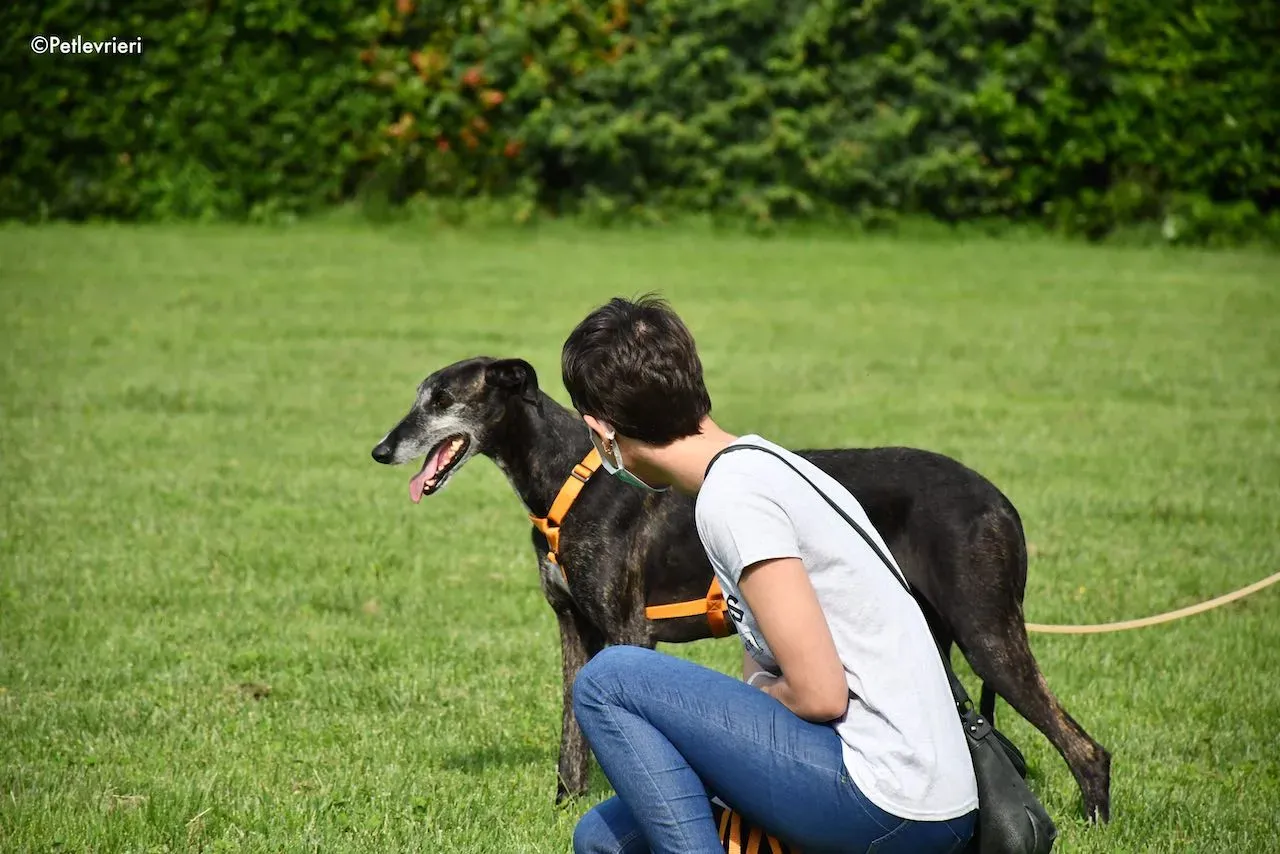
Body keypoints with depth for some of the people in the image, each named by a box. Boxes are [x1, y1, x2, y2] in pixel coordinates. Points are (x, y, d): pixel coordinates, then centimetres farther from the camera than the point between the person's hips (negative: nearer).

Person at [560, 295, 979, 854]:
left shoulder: (731, 496, -15)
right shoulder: (761, 460, 15)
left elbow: (819, 694, -18)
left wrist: (738, 705, 1)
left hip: (886, 803, -9)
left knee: (608, 681, -9)